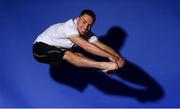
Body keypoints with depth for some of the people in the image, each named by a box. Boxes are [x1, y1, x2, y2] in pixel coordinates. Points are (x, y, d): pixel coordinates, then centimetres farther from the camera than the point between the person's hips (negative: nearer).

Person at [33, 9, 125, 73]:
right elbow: (86, 46, -42)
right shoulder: (69, 27, -31)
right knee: (67, 54, -35)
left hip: (58, 50, 9)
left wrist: (118, 57, -32)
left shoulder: (87, 34, -6)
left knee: (79, 56, -21)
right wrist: (110, 56, -46)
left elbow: (102, 46, -14)